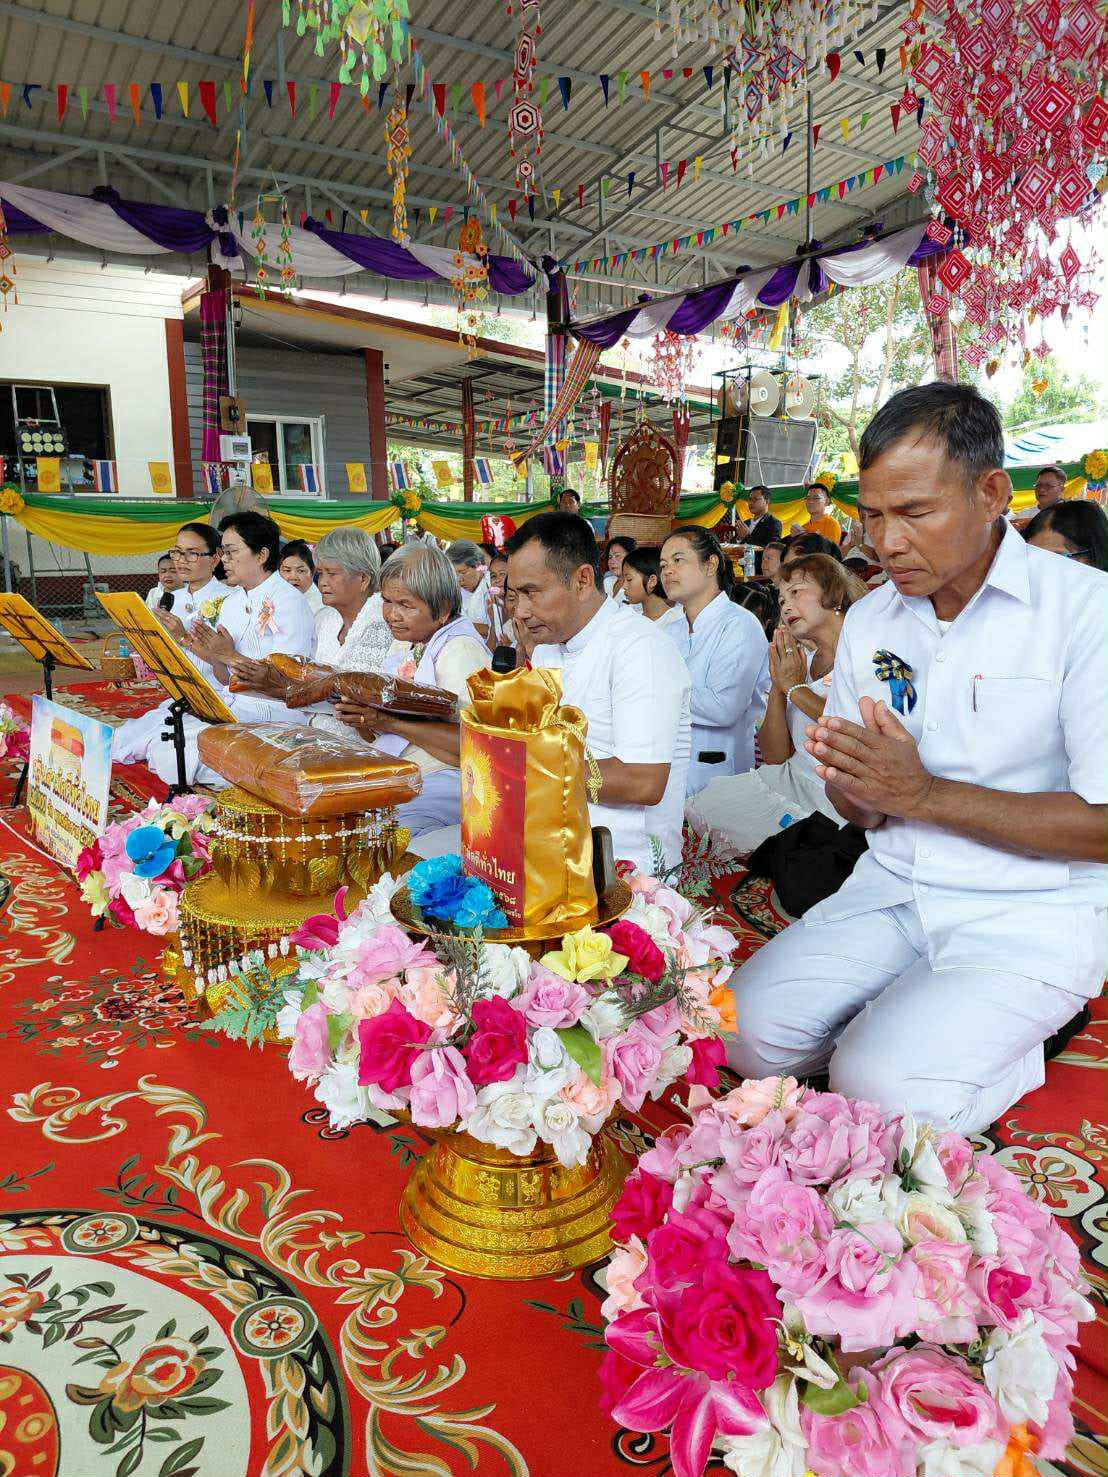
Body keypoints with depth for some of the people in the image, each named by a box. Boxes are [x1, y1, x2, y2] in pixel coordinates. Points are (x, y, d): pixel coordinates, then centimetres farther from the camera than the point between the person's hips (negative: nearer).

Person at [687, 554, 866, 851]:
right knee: (700, 807, -5)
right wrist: (778, 686, -6)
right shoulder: (800, 660, 12)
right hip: (792, 778, 6)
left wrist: (795, 687, -12)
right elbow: (775, 756, 7)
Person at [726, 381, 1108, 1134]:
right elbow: (861, 809, 10)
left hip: (1032, 913, -4)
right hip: (894, 890, 5)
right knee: (745, 1031, -12)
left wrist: (923, 793, -21)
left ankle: (1019, 1045, 9)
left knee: (884, 1090, -22)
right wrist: (852, 786, -15)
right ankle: (902, 1020, 14)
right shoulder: (868, 622, 6)